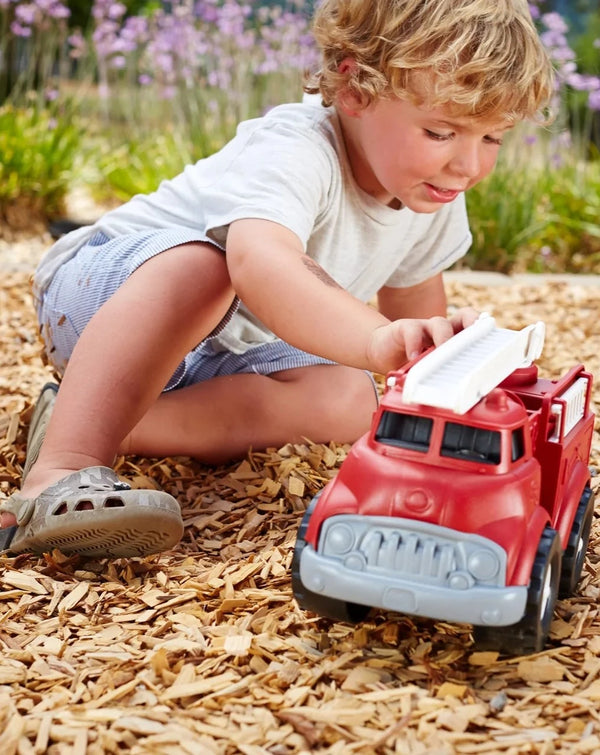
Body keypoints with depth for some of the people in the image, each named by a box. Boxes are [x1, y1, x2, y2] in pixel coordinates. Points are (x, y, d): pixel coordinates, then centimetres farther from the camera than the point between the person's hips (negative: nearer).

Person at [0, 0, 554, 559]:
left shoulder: (434, 199, -7)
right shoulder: (294, 150, -34)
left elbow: (414, 302, 13)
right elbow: (260, 264, -56)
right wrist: (377, 341, -70)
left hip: (219, 354, 8)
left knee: (345, 403, -17)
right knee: (200, 261, -39)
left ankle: (98, 423, -18)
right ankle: (60, 471, -45)